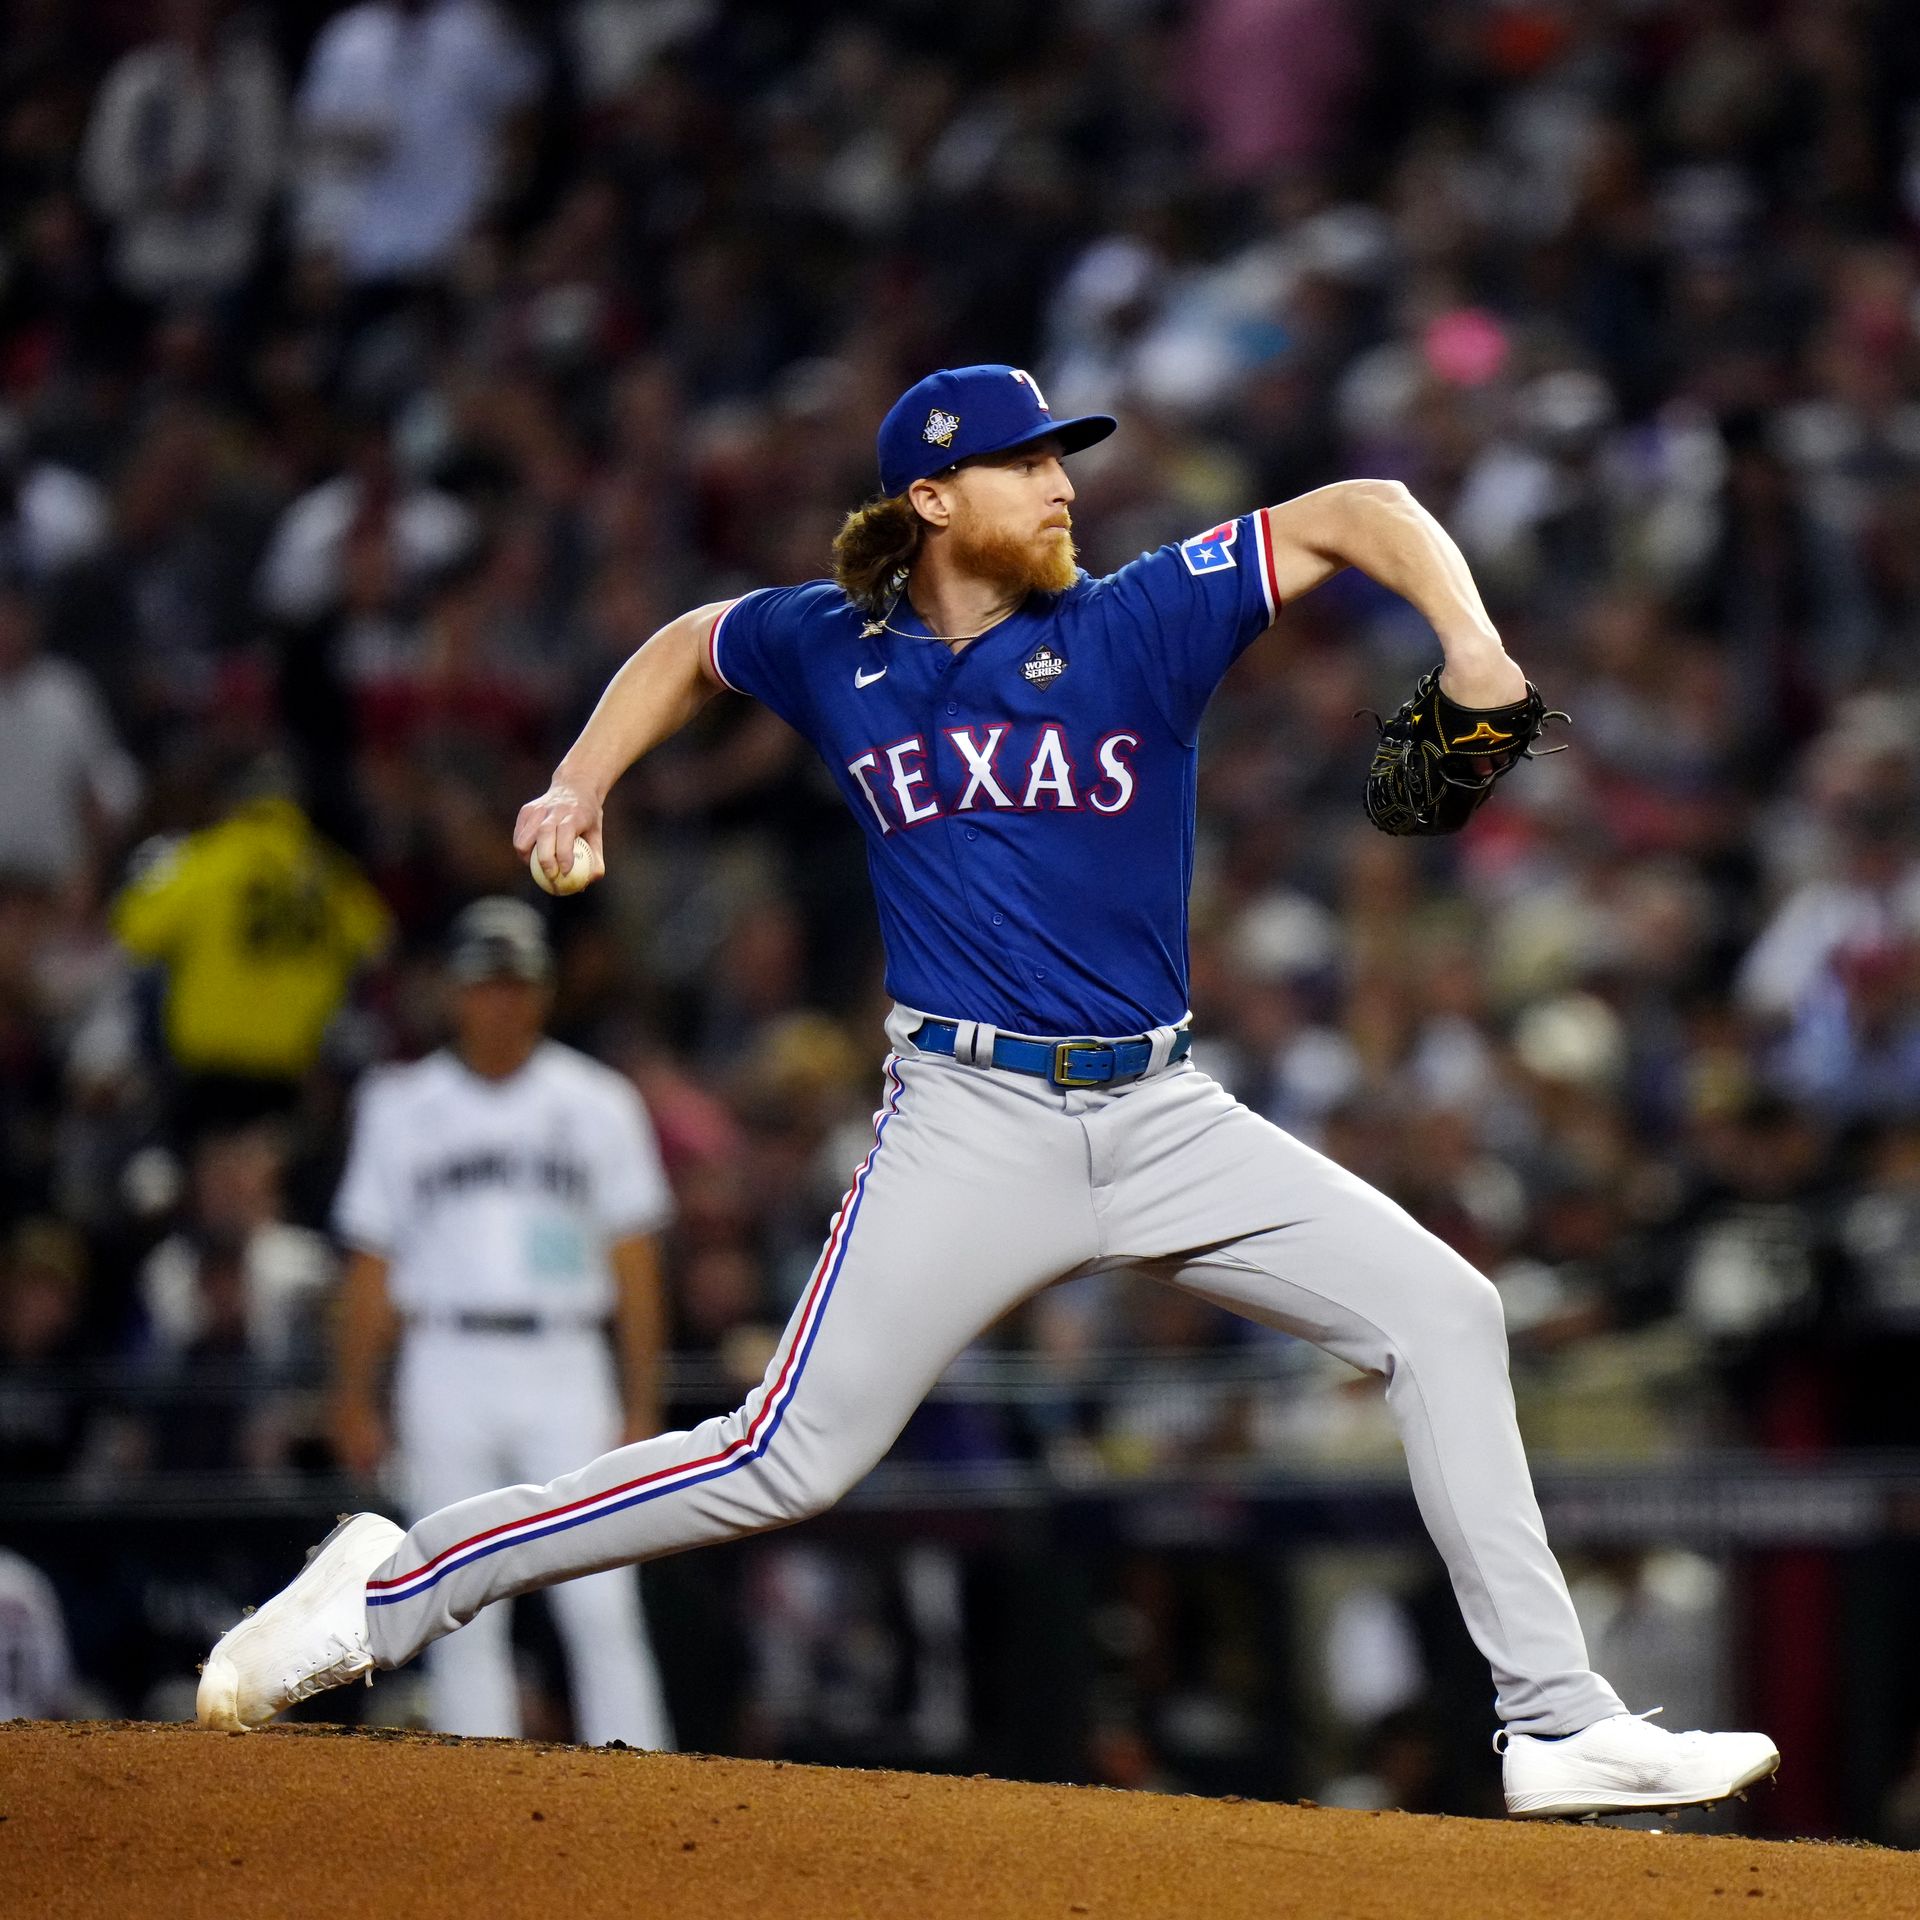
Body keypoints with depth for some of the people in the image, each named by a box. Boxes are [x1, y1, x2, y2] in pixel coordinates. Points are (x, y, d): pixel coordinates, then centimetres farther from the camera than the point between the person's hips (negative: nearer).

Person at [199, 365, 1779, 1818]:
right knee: (788, 1461, -11)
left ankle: (1557, 1725, -1)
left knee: (1442, 1312, -7)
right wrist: (581, 786, 13)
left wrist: (1470, 644, -23)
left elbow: (1357, 511, -6)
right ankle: (394, 1591, -1)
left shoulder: (1140, 624, -2)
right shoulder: (833, 649, 2)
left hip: (1166, 1116, 2)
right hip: (973, 1126, -2)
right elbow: (691, 645, 25)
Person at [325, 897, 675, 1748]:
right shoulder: (401, 1106, 8)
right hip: (447, 1369, 1)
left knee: (601, 1608, -9)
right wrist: (353, 1399, 3)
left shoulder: (597, 1102, 7)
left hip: (564, 1367, -1)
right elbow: (373, 1266, 10)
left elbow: (633, 1261, 5)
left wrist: (641, 1405, -1)